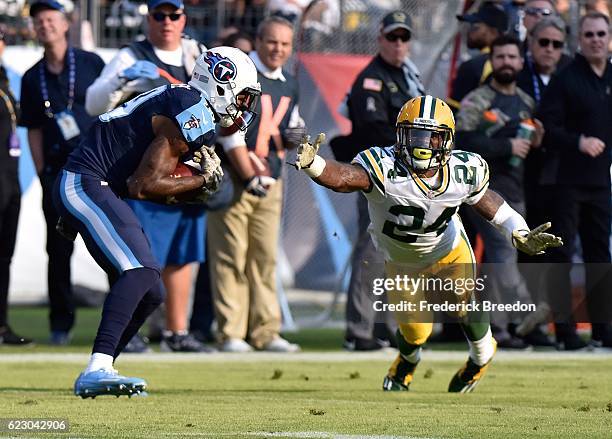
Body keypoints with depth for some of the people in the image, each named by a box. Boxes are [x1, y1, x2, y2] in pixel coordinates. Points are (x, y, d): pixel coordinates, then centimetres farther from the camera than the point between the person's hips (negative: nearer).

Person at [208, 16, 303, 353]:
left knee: (265, 258, 6)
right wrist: (250, 176, -16)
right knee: (231, 258, -7)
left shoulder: (288, 86, 15)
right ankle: (231, 333, -5)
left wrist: (292, 136, 1)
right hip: (232, 176, -7)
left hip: (270, 180, 7)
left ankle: (266, 332, 8)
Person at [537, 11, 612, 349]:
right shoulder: (564, 79, -6)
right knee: (562, 255, -4)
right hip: (567, 180, -5)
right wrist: (578, 141, -25)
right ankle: (563, 328, -3)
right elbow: (547, 127, -12)